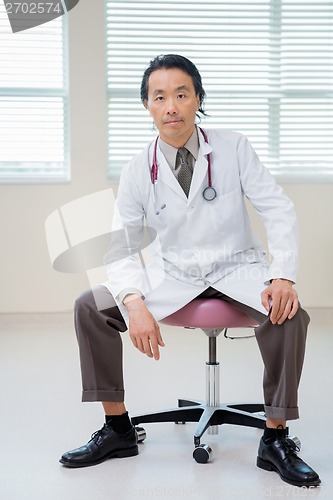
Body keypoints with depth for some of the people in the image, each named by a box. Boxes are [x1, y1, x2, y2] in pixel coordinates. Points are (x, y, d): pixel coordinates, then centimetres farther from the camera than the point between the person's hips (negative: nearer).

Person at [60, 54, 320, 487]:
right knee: (90, 308, -14)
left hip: (237, 269, -2)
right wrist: (135, 304, -23)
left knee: (290, 316, -32)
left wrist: (284, 276, -23)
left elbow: (278, 209, -6)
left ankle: (275, 440, -14)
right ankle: (117, 429, 1)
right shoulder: (138, 172, -3)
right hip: (174, 276, 2)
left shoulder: (233, 148, -6)